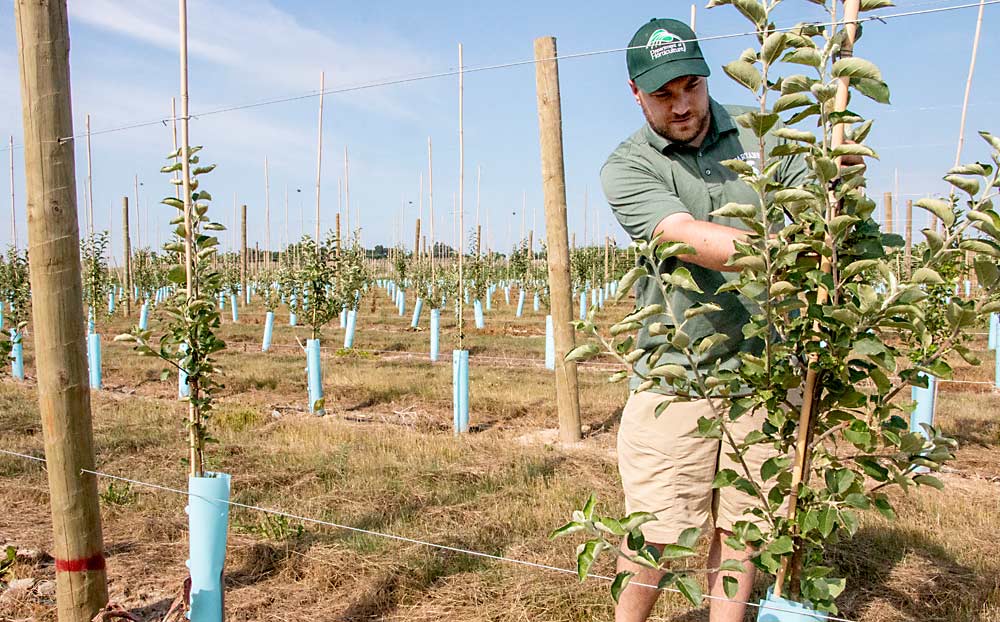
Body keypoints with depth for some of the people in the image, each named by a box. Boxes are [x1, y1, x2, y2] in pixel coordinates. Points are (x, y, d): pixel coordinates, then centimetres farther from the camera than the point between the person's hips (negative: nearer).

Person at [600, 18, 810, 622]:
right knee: (656, 532, 4)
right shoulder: (626, 169, -6)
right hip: (677, 370, -3)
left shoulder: (756, 133, 6)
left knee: (739, 524, 13)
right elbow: (692, 239, -22)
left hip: (762, 365, 3)